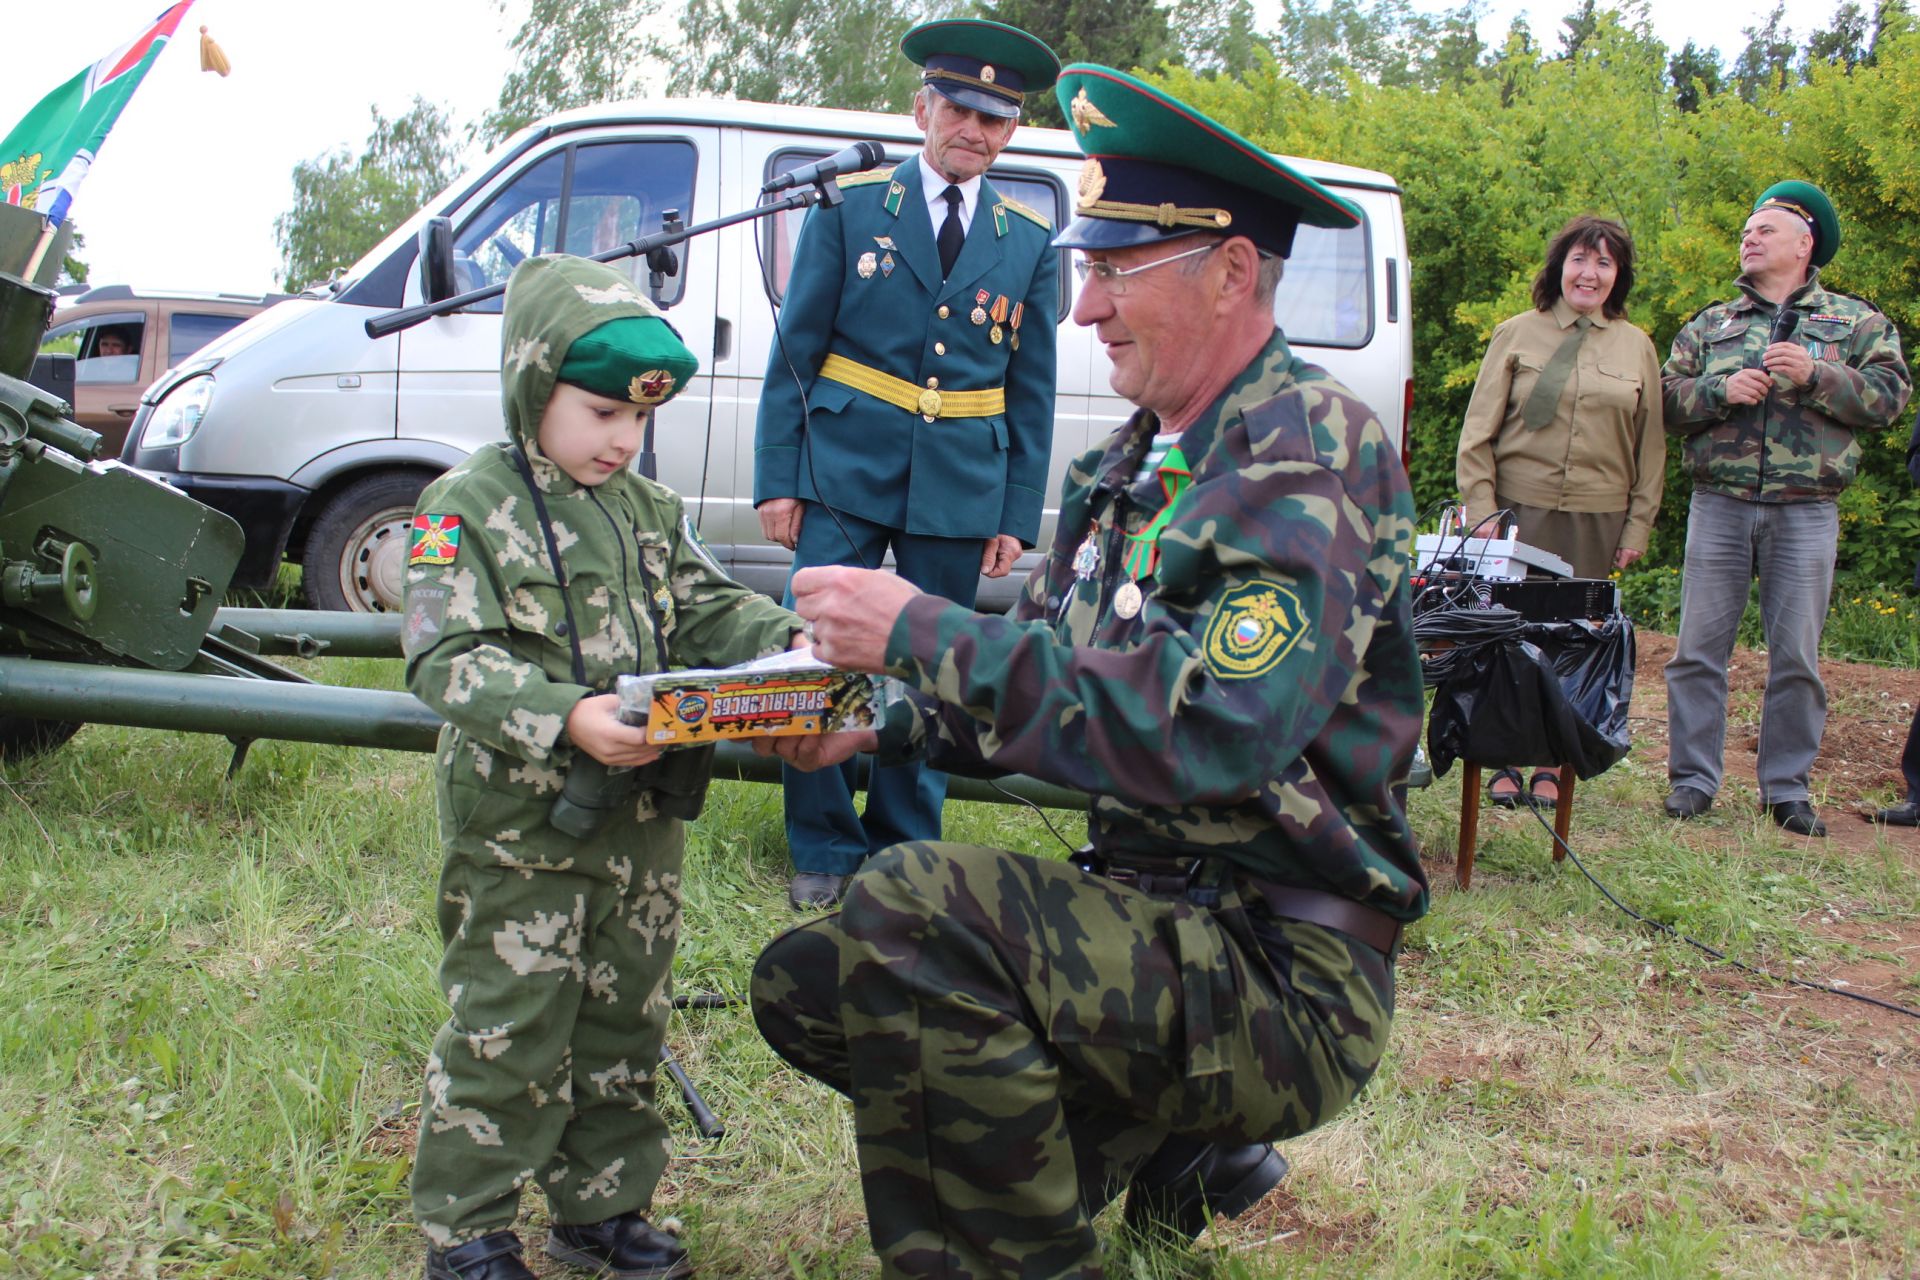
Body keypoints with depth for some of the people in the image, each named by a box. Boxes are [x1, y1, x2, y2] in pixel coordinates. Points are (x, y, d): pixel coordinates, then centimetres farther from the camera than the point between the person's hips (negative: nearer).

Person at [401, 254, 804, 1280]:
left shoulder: (649, 509, 10)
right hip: (520, 823, -6)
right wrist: (565, 718, -33)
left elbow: (705, 610, 11)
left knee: (624, 1021, 16)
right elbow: (447, 659, -19)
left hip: (642, 818, 6)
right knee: (507, 1031, 2)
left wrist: (787, 643, -9)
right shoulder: (468, 507, -10)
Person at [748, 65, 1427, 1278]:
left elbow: (1197, 731, -31)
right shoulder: (1133, 461, 10)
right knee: (808, 980, 12)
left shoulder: (1312, 453, -18)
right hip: (1157, 912, 10)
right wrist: (877, 733, 1)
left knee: (913, 908, -30)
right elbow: (1049, 678, 18)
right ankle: (1166, 1147, 19)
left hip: (1282, 971, -9)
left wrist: (922, 632, -25)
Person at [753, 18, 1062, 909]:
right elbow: (794, 352, 2)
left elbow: (1031, 392, 10)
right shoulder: (850, 207, 4)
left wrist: (1018, 516, 4)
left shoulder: (1029, 241, 9)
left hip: (962, 491, 2)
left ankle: (903, 851, 22)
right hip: (845, 474, -1)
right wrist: (778, 478, -4)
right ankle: (824, 851, 11)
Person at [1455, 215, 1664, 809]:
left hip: (1597, 520, 2)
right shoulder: (1517, 335, 5)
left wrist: (1638, 526, 6)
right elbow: (1478, 432, 3)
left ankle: (1551, 766, 15)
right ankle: (1505, 763, 10)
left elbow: (1650, 446, 13)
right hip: (1520, 510, -1)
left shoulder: (1637, 347, 11)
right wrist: (1482, 511, -6)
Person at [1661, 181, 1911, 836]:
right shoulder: (1709, 325, 15)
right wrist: (1720, 390, -11)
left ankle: (1786, 787, 13)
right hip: (1719, 506, 1)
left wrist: (1816, 375, -14)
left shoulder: (1854, 320, 10)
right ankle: (1692, 779, 9)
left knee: (1797, 657, 2)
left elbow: (1888, 395, -1)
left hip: (1806, 512, -1)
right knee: (1698, 648, 0)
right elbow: (1667, 400, 7)